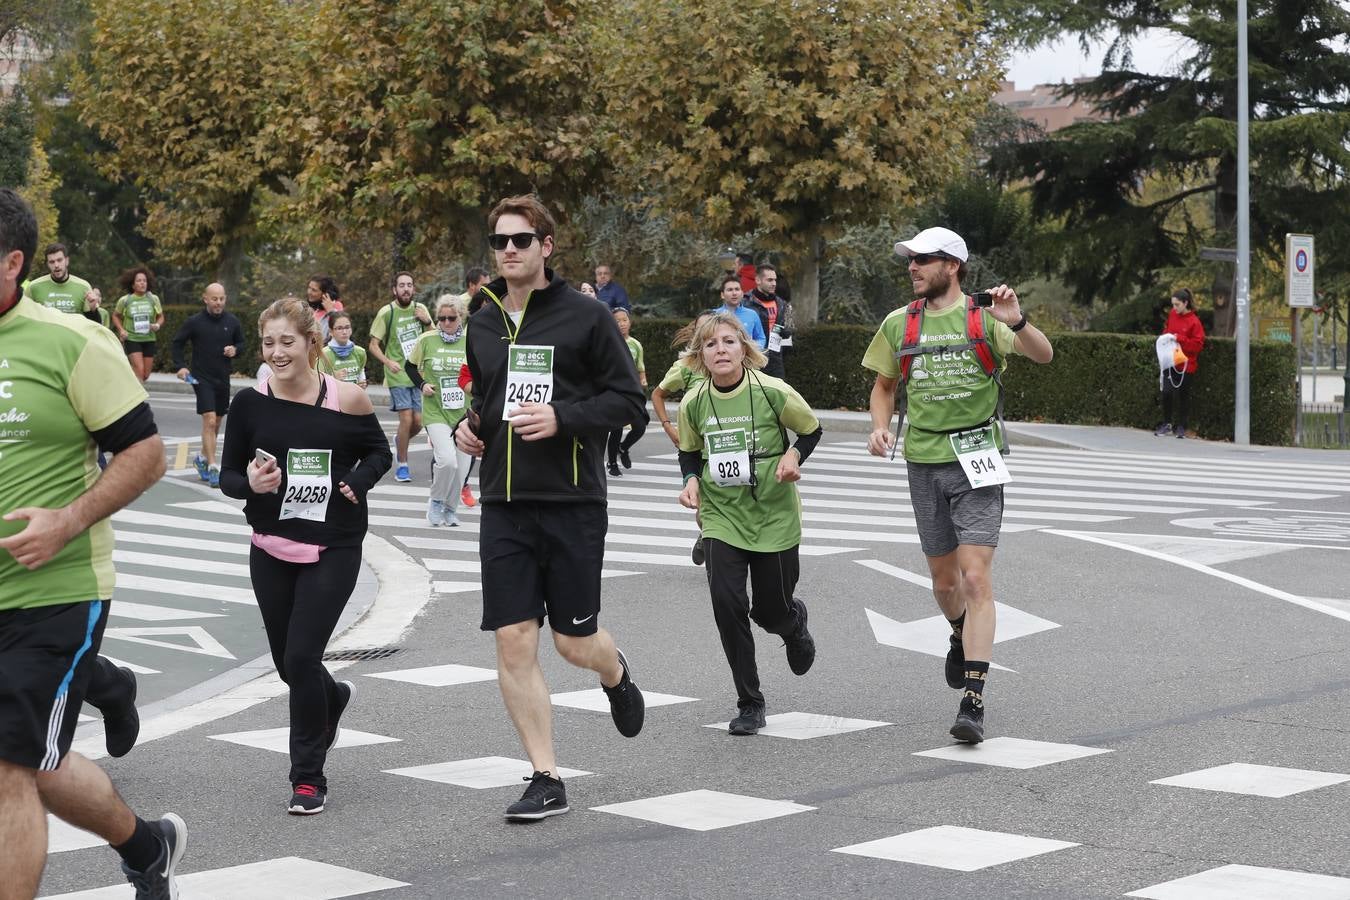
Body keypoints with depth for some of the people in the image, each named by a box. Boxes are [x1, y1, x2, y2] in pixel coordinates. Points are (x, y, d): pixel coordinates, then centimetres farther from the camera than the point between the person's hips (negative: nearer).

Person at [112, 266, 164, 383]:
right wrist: (121, 330, -3)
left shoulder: (153, 299, 2)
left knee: (146, 374, 6)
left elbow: (161, 317, 12)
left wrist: (158, 325, -10)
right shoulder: (125, 300, -2)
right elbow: (115, 316, 13)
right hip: (132, 339, -3)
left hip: (148, 339, 3)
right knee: (139, 369, -19)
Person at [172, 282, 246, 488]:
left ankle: (202, 458, 36)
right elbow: (177, 343, 4)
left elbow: (241, 343, 15)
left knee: (216, 423, 15)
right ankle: (212, 468, -15)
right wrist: (180, 366, -6)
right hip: (202, 378, -4)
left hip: (223, 379, 4)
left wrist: (235, 350, -7)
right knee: (209, 421, -15)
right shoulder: (195, 322, -7)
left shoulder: (232, 322, 2)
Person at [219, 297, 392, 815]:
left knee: (301, 658, -11)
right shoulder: (249, 404, -3)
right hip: (272, 549, 3)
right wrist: (251, 484, -17)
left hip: (334, 549, -3)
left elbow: (379, 452, 9)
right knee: (288, 665, 13)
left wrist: (357, 481, -11)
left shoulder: (347, 399, -6)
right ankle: (333, 699, 50)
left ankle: (309, 777, 5)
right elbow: (228, 476, 5)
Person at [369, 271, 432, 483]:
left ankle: (400, 440, 34)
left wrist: (427, 322, -6)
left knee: (419, 421, 0)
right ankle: (403, 466, 1)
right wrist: (388, 362, -17)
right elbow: (373, 345, -1)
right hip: (398, 375, -4)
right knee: (406, 418, -12)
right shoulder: (386, 313, -5)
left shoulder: (420, 309, 6)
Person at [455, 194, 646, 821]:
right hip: (503, 506, 4)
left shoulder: (584, 317, -5)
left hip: (572, 504, -4)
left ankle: (616, 675, 41)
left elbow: (630, 400, -6)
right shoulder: (483, 326, 12)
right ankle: (546, 781, 5)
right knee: (514, 644, -3)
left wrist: (561, 417, -19)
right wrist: (467, 426, 5)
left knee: (574, 641, 3)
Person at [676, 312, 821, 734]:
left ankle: (795, 622, 47)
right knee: (726, 602, -14)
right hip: (721, 515, 2)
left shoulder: (773, 393, -13)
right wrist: (692, 480, -6)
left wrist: (794, 455, -16)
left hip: (775, 515, -2)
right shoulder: (693, 404, -5)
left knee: (771, 612, 5)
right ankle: (750, 704, 1)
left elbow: (812, 430, 3)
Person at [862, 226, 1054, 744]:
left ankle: (972, 702, -15)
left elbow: (1044, 356, -14)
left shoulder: (984, 318, -5)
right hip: (924, 462, 4)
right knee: (944, 580, 14)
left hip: (976, 460, -4)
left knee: (976, 577, -14)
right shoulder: (899, 325, 6)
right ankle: (964, 637, 49)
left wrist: (1016, 323, -33)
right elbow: (884, 385, 19)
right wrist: (881, 427, 0)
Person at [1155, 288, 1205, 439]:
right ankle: (1167, 423, 16)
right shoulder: (1172, 314, 4)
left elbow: (1198, 344, -14)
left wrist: (1180, 339, -20)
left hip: (1185, 365, -4)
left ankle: (1181, 426, 17)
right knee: (1166, 393, 1)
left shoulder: (1194, 322, -13)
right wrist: (1166, 336, 1)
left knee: (1183, 395, 6)